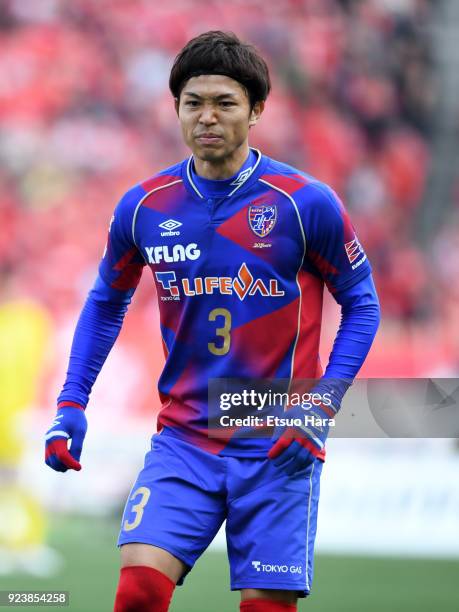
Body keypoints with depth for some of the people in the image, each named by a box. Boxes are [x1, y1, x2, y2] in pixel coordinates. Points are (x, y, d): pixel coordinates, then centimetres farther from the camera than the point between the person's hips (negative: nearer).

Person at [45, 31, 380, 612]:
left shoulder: (307, 203, -7)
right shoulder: (143, 207, 2)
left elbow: (361, 302, 3)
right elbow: (106, 302, 18)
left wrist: (319, 409, -8)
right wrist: (71, 404, 7)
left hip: (277, 448, -2)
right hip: (182, 439, 2)